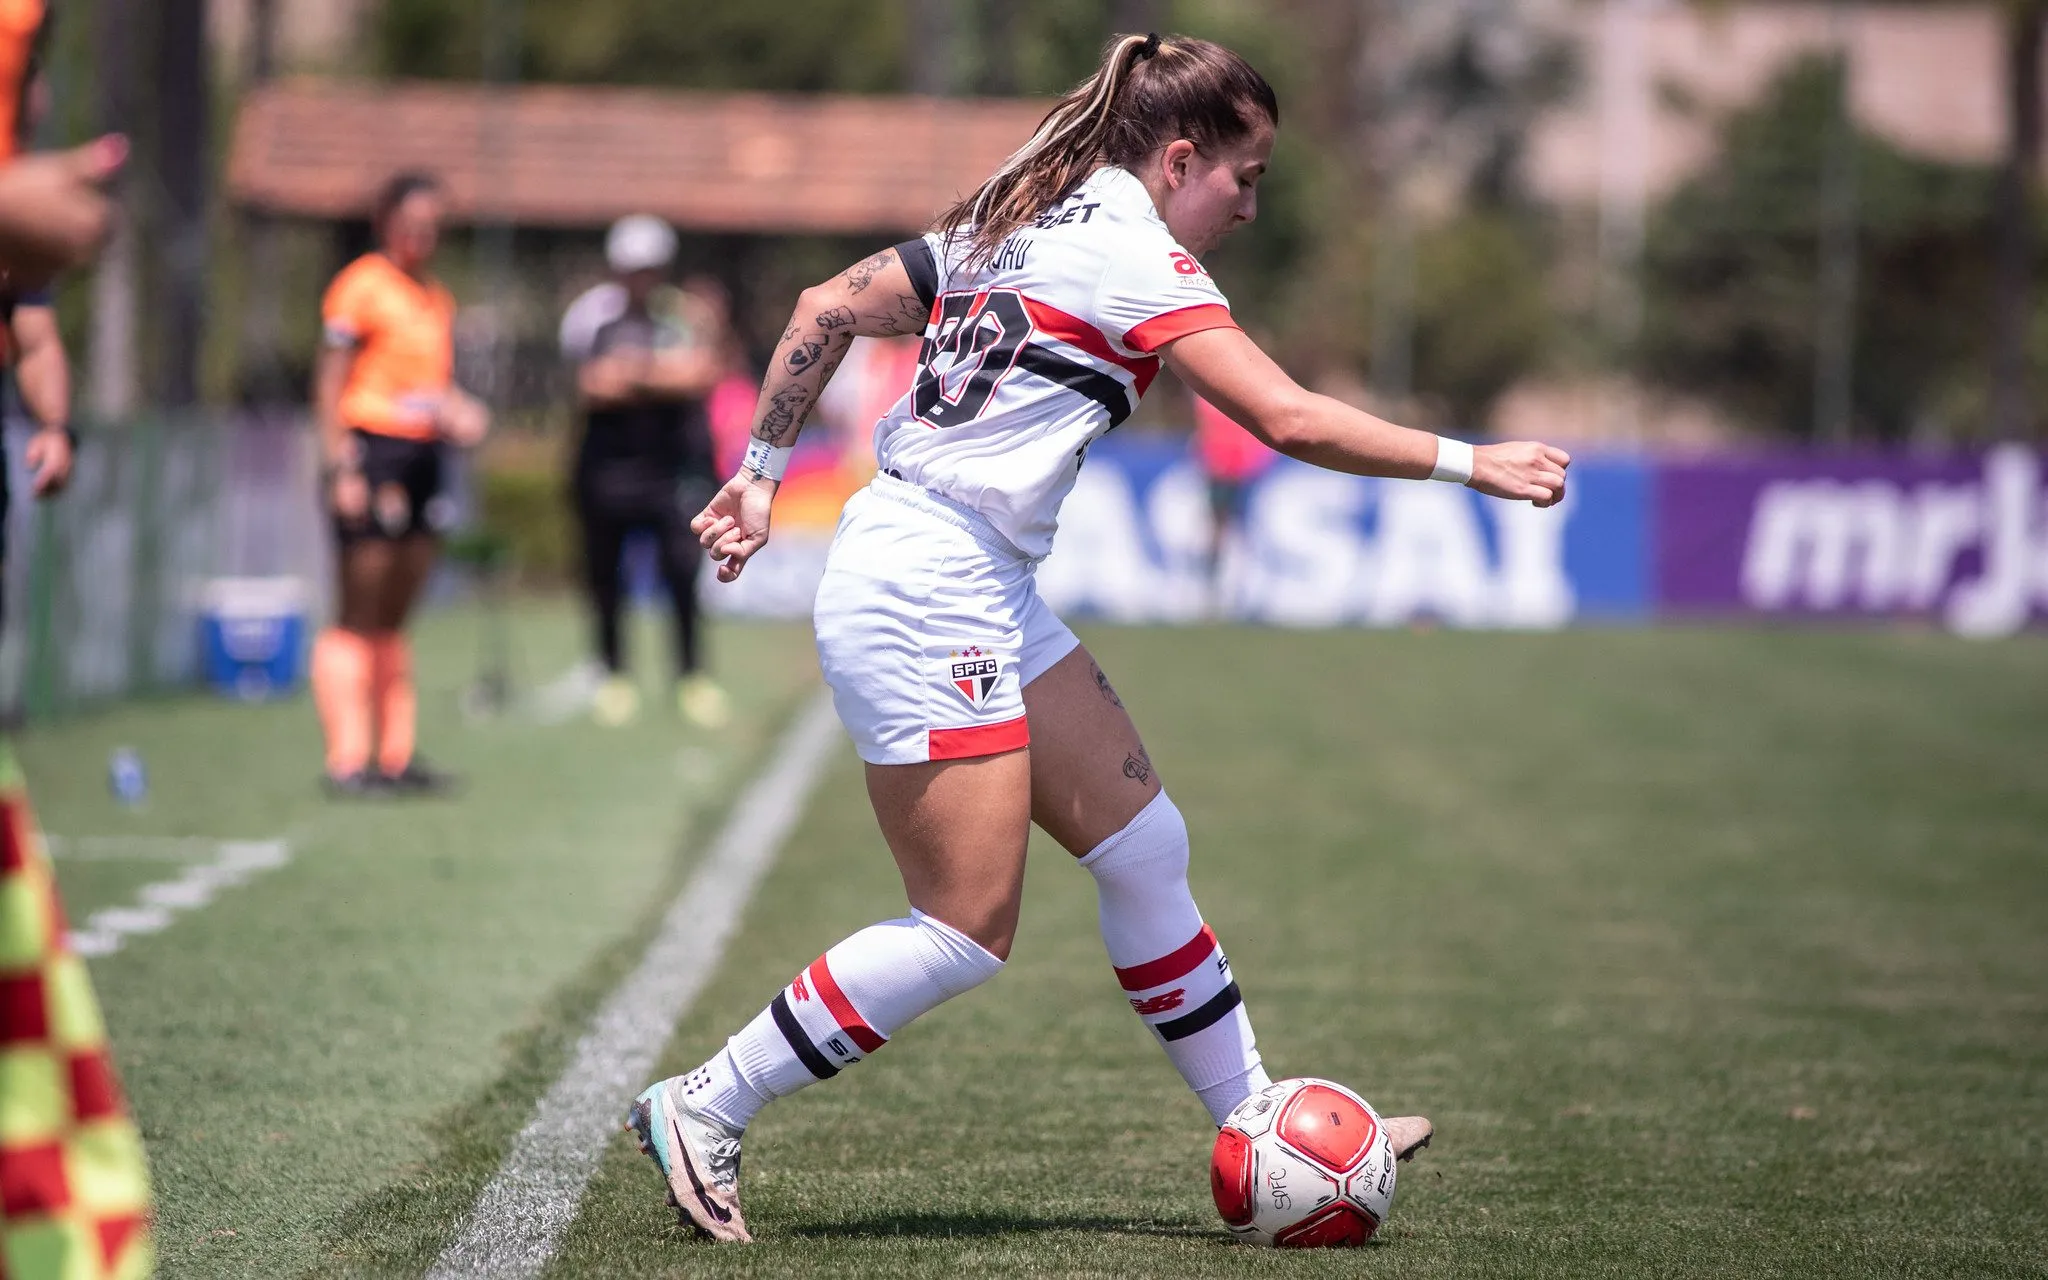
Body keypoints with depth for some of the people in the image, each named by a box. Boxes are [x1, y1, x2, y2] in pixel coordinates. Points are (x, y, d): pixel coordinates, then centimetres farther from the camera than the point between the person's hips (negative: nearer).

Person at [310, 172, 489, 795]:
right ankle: (346, 759, -8)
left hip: (422, 458, 8)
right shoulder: (362, 287, -6)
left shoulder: (437, 300, 16)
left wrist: (458, 414, 4)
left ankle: (396, 756, 13)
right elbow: (329, 385, -9)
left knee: (394, 620, 11)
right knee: (358, 619, -7)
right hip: (372, 453, -8)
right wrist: (342, 466, -16)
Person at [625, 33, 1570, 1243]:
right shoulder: (1132, 256, -13)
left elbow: (828, 305, 16)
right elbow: (1293, 421, -19)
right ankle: (703, 1109, 1)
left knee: (1141, 844, 10)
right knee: (967, 931, -7)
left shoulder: (1019, 222, 14)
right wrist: (1468, 463, -12)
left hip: (986, 598, 10)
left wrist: (761, 474, 20)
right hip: (923, 601, -10)